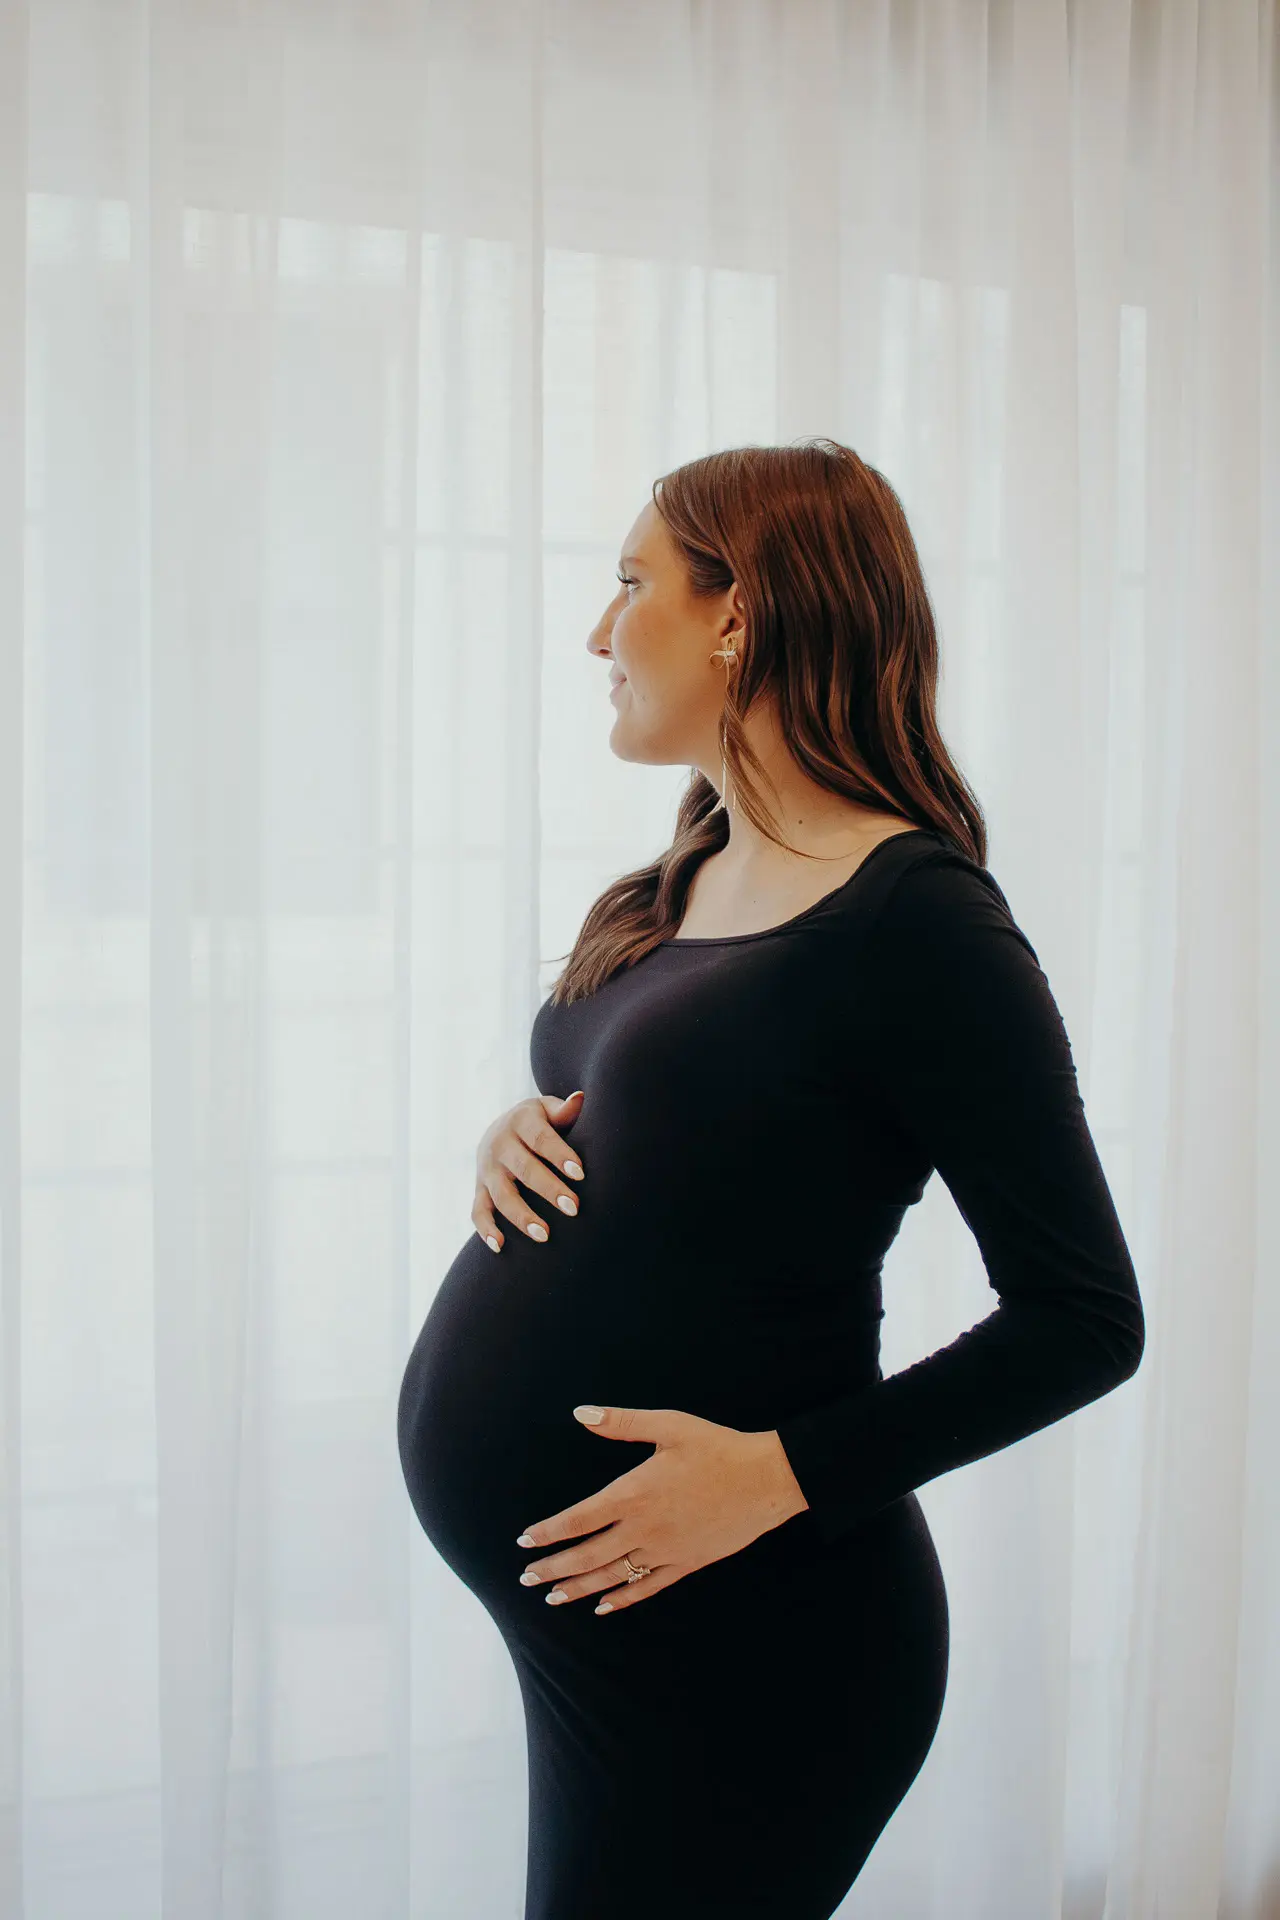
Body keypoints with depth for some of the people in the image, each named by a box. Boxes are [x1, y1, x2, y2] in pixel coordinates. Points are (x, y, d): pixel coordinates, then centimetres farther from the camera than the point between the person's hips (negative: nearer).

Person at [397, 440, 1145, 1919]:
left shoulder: (916, 922, -17)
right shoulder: (681, 883, 8)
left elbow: (1084, 1319, -16)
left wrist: (785, 1467, -23)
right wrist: (516, 1131, 0)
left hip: (734, 1629, -8)